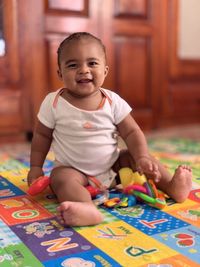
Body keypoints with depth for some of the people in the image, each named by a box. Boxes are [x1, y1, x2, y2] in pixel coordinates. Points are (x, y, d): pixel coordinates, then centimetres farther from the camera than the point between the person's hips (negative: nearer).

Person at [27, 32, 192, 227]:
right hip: (73, 169, -2)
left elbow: (132, 133, -6)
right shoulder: (53, 103, -11)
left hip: (113, 166, 3)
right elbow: (42, 135, 1)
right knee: (61, 177, -31)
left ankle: (171, 186, -10)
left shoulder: (113, 101, -9)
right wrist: (35, 166, 0)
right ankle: (87, 208, -54)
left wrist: (142, 158, -21)